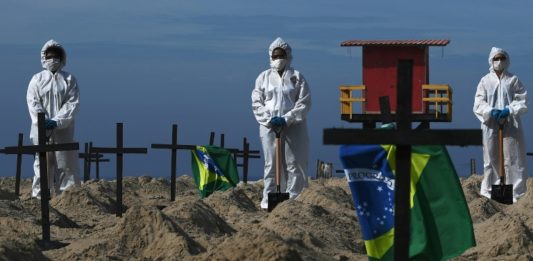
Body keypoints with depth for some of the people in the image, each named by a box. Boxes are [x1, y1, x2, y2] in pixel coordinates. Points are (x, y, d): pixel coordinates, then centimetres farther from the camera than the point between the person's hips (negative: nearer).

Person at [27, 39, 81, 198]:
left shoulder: (69, 80, 6)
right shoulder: (37, 79, 7)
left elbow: (73, 103, -3)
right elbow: (33, 103, 0)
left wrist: (57, 121, -14)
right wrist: (43, 122, -15)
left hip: (63, 130, 0)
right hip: (42, 130, 0)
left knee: (65, 162, -1)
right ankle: (39, 195, 1)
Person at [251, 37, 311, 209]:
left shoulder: (296, 77, 5)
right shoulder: (264, 77, 9)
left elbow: (304, 103, -1)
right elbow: (256, 102, 6)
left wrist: (287, 119, -12)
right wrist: (269, 120, -9)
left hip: (293, 126, -1)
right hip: (269, 126, 1)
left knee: (294, 164, -2)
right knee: (271, 164, 1)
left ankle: (294, 200, 0)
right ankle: (268, 200, 2)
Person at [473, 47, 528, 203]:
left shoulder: (513, 80, 6)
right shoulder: (485, 81, 7)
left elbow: (522, 102, 2)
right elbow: (478, 104, 2)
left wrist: (509, 110, -15)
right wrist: (491, 111, -16)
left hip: (510, 125, 0)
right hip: (491, 125, 0)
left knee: (512, 158, -2)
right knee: (491, 158, 2)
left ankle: (516, 192, 0)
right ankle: (489, 189, 9)